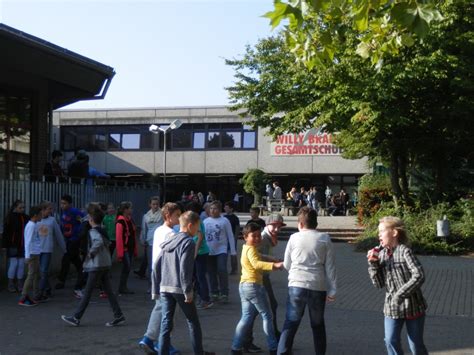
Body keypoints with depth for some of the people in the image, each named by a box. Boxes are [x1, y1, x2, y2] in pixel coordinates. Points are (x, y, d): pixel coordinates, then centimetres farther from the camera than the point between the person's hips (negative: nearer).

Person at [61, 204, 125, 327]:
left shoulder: (93, 231, -13)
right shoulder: (102, 231, 12)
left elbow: (98, 242, -33)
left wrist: (91, 253, -20)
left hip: (96, 266, -8)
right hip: (106, 264, 8)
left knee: (87, 293, -1)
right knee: (108, 291, 10)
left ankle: (76, 318, 8)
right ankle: (118, 316, 8)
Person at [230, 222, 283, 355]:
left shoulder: (246, 248, 15)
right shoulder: (251, 249, -16)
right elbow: (257, 264, -35)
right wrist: (274, 265, -44)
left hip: (244, 285, 9)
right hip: (254, 285, -9)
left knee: (246, 317, 12)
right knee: (266, 316, 4)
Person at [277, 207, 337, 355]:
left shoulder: (294, 237, 3)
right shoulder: (325, 238, 2)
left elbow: (287, 265, 11)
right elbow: (330, 267, 1)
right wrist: (332, 290, 6)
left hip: (296, 285, -1)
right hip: (318, 287, 1)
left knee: (290, 324, 4)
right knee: (318, 325, 17)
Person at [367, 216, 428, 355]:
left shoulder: (404, 251, -14)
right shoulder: (381, 254, 2)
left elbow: (419, 276, -24)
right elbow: (379, 284, 2)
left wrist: (400, 295, -25)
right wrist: (373, 263, -11)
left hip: (412, 306, -5)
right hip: (392, 307, 5)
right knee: (391, 342, -2)